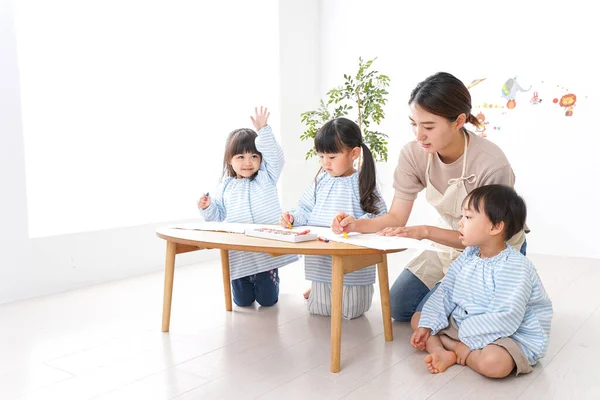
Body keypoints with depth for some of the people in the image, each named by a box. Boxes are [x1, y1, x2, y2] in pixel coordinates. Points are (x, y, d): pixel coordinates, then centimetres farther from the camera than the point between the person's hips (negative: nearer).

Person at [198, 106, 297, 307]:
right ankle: (247, 283, 43)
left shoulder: (266, 177, 1)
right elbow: (219, 215, 13)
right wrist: (208, 207, -8)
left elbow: (275, 155, -16)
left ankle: (271, 279, 39)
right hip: (238, 252, 2)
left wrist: (263, 130, -28)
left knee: (267, 300, 6)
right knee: (242, 301, 10)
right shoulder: (226, 186, 6)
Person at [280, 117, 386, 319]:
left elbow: (378, 217, -16)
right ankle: (316, 289, 45)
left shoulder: (362, 183, -11)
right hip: (321, 262, 4)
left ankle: (355, 292, 40)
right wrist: (293, 217, -12)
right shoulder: (321, 180, 2)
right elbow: (306, 210, 9)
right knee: (319, 309, 15)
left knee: (350, 312, 10)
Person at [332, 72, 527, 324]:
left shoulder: (491, 165, -33)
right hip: (450, 244, 5)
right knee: (398, 308, 7)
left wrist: (426, 232, -39)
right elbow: (397, 217, -13)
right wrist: (357, 225, -32)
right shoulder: (413, 154, -20)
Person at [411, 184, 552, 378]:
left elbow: (506, 318, -29)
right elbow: (445, 293, 4)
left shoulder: (514, 268, -24)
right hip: (462, 325, 8)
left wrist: (469, 342, -26)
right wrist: (427, 325, -6)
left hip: (507, 335, -8)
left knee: (494, 362, -39)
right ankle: (442, 353, -19)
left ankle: (447, 344, -14)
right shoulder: (467, 256, 2)